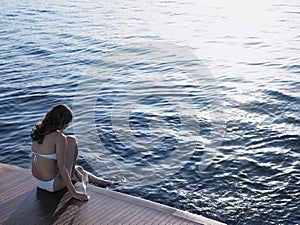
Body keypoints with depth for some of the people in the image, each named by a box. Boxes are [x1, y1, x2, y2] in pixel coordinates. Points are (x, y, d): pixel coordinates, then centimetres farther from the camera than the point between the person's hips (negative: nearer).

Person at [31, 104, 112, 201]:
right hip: (52, 185, -8)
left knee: (79, 169, 30)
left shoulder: (38, 132, 2)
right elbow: (62, 168, -23)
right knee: (72, 140, 3)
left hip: (37, 181, 8)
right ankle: (72, 174, 20)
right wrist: (74, 192, -18)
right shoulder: (59, 138, -22)